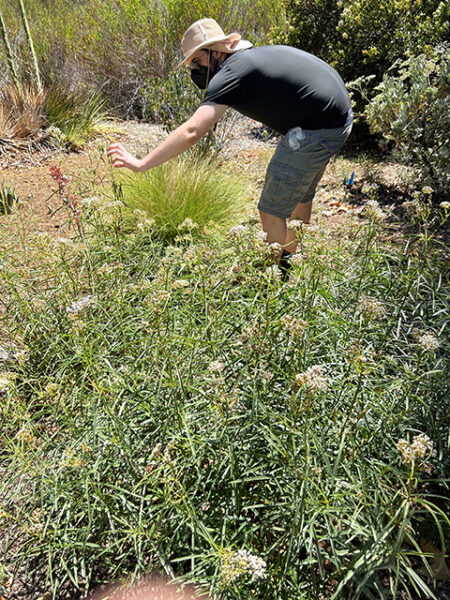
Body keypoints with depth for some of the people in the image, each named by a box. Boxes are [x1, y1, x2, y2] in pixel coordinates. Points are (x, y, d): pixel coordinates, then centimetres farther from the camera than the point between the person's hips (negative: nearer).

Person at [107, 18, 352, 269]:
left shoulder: (231, 72, -15)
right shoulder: (256, 53, 14)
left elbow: (191, 132, -24)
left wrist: (141, 164, -22)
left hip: (317, 131, -10)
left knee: (272, 210, -2)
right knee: (300, 194, 26)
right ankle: (293, 256, 43)